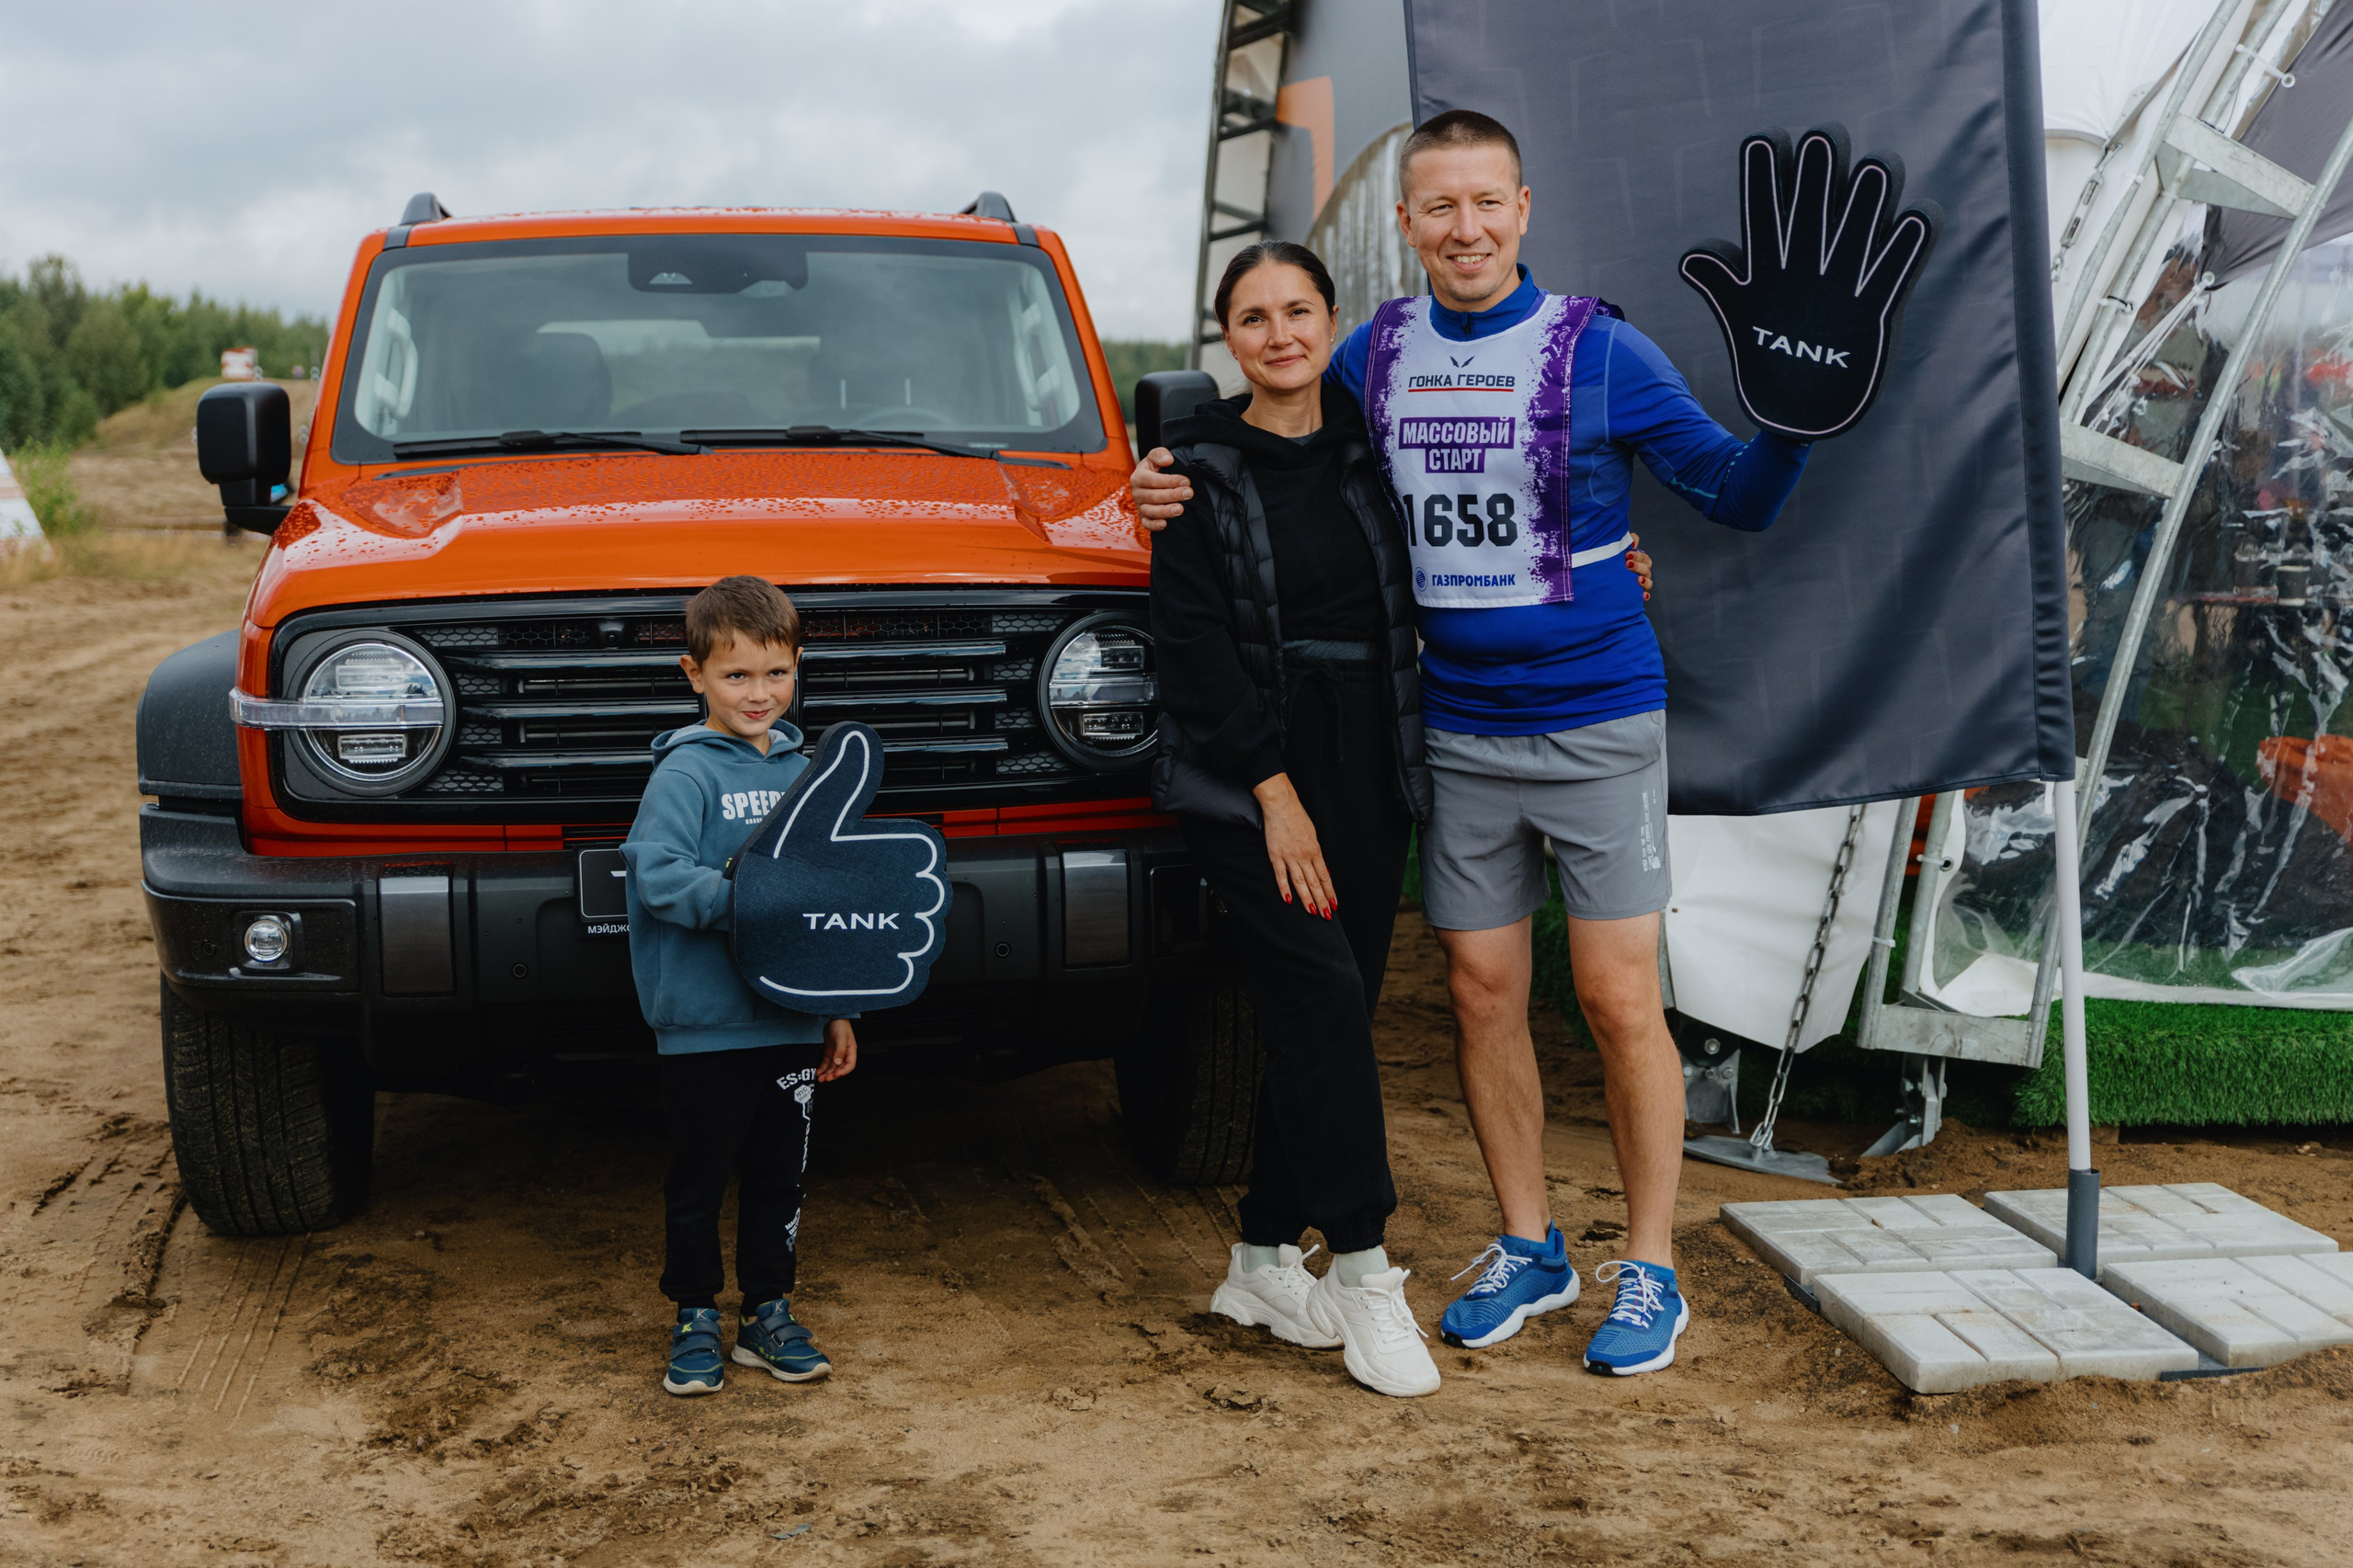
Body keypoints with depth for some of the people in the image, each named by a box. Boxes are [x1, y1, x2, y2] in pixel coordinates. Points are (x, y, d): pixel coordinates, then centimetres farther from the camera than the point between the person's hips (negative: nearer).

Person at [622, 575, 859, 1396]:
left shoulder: (800, 769, 10)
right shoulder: (686, 772, -9)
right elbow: (654, 873, -22)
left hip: (792, 1020, 5)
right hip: (705, 1022, -5)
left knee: (781, 1173, 14)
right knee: (700, 1178, 7)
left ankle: (770, 1313, 28)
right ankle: (695, 1321, 22)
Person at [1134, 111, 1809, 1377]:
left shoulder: (1599, 351, -7)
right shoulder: (1376, 354, 4)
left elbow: (1735, 497, -4)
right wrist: (1182, 487, 2)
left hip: (1599, 724, -4)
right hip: (1458, 733, 4)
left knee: (1618, 998, -2)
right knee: (1480, 990, 9)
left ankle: (1649, 1272, 13)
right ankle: (1528, 1248, 26)